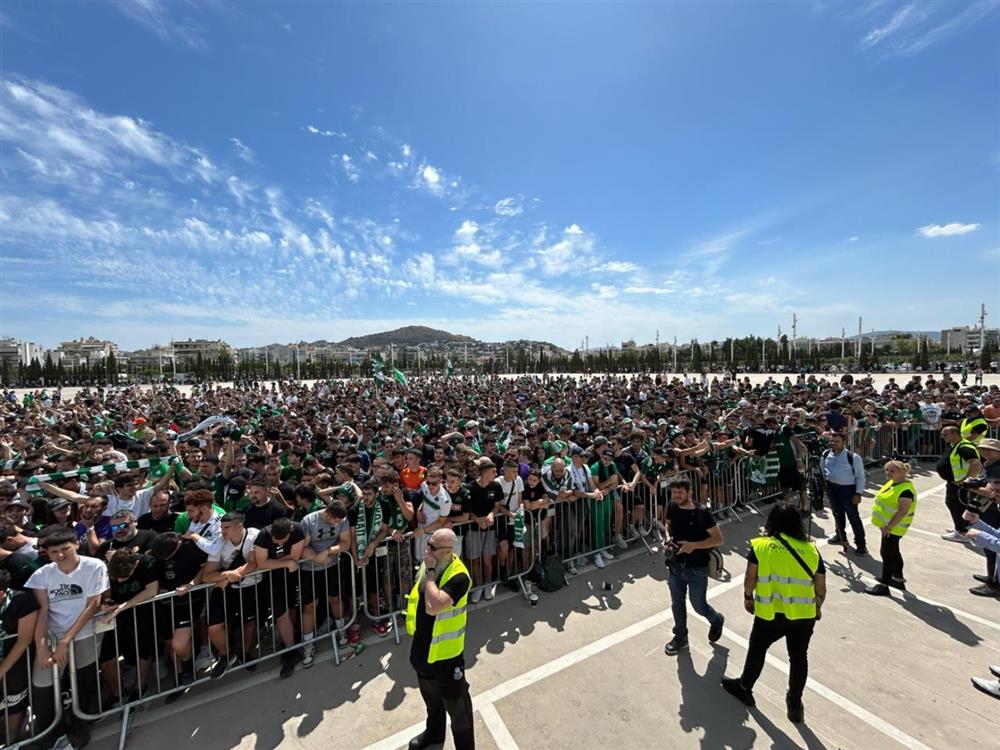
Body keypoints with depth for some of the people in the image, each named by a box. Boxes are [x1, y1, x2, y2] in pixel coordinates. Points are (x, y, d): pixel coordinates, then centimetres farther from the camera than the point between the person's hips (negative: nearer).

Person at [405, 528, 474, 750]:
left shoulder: (458, 576, -32)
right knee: (430, 698, 31)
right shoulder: (428, 564, -8)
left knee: (455, 704, 16)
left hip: (445, 655, -7)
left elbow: (432, 607, -42)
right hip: (422, 649, 7)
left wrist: (430, 571, -36)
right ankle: (434, 732, 57)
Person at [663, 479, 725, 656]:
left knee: (699, 606, 15)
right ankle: (680, 637, 40)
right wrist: (668, 537, -9)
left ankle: (716, 621, 48)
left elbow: (718, 539, -15)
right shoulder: (672, 507, -8)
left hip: (697, 568, -4)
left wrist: (694, 545, -26)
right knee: (677, 604, 18)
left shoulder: (701, 513, -22)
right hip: (675, 566, 4)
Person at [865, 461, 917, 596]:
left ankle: (884, 586, 8)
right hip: (887, 525, 9)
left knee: (887, 553, -1)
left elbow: (902, 512, -25)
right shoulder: (893, 482, 5)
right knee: (893, 552, 21)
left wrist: (888, 527, -23)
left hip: (893, 528, -9)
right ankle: (899, 579, 36)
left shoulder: (906, 490, -23)